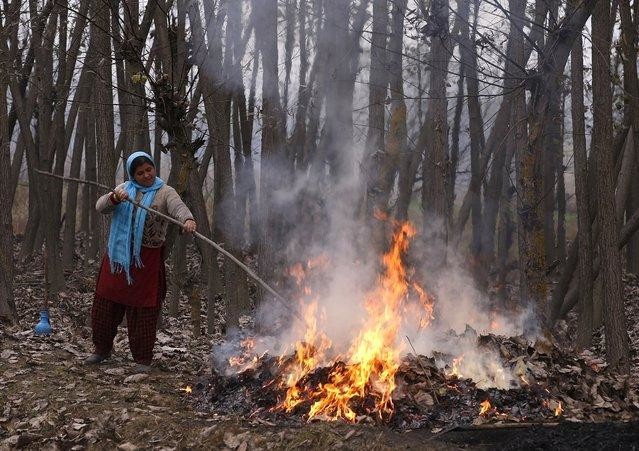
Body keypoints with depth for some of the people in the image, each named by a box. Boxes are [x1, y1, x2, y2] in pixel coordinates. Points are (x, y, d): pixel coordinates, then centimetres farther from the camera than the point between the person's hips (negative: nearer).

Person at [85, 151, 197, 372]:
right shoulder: (124, 189, 10)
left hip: (147, 260, -3)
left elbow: (178, 206, -22)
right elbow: (100, 207, -2)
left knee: (143, 311, -1)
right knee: (105, 305, 10)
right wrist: (114, 197, -24)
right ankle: (102, 349, 31)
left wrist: (188, 219, -45)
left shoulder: (164, 192, -2)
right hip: (117, 256, 4)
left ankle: (143, 359, 12)